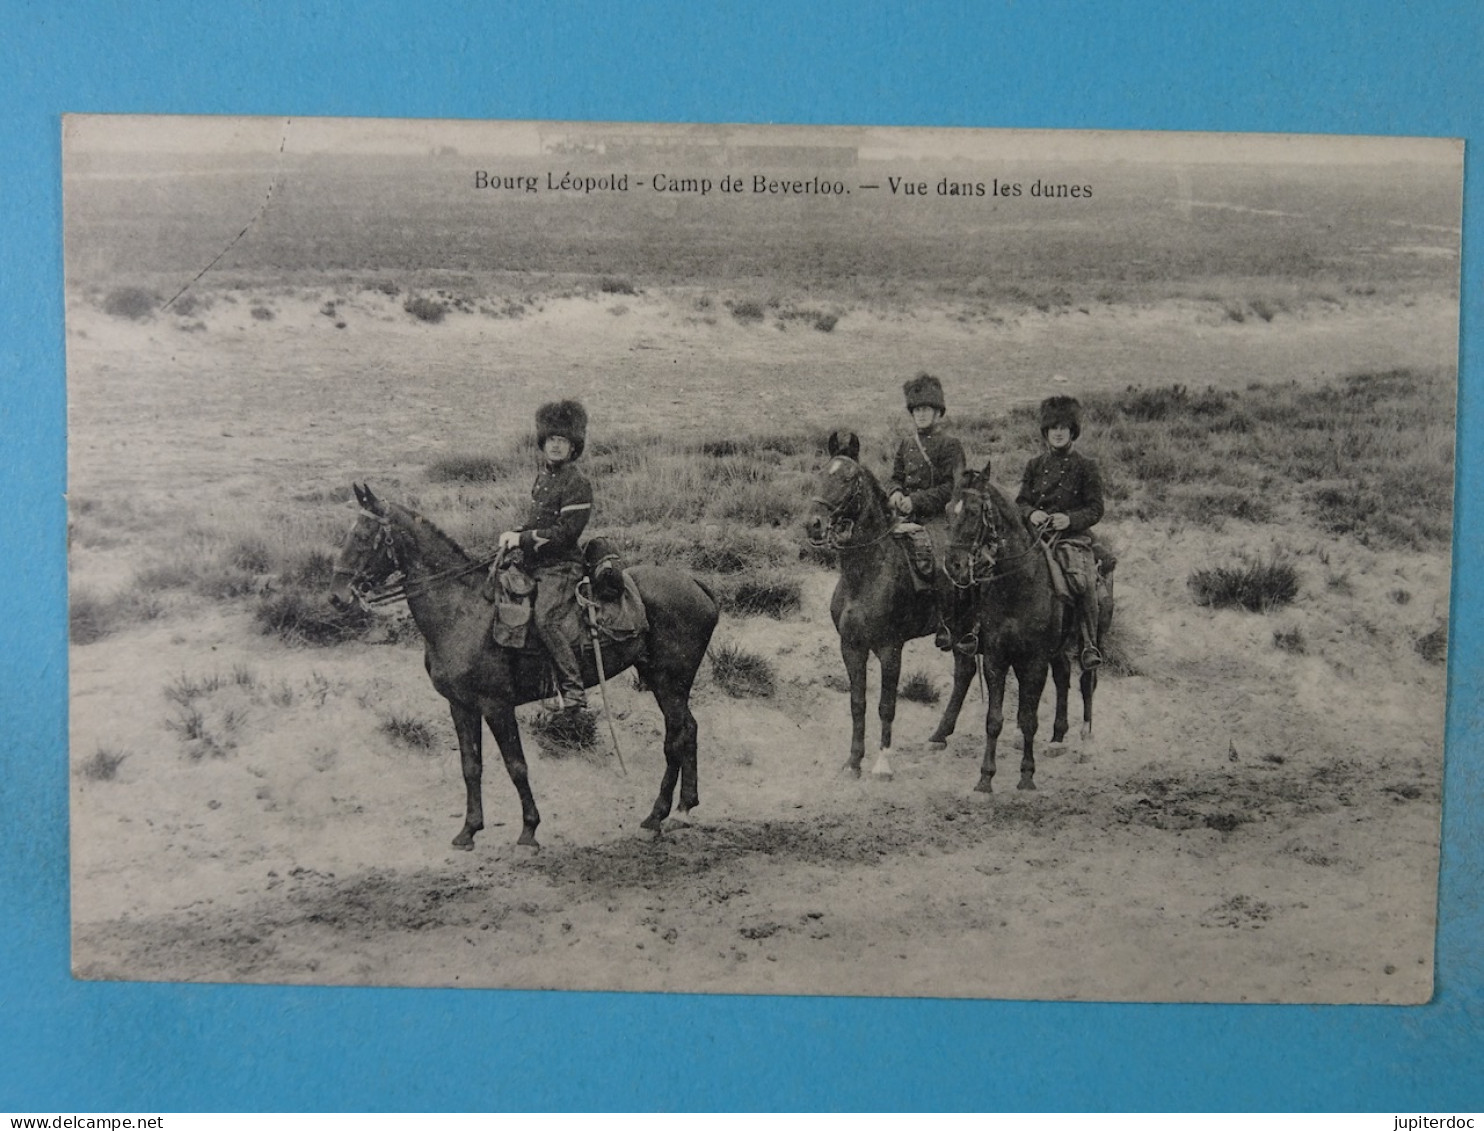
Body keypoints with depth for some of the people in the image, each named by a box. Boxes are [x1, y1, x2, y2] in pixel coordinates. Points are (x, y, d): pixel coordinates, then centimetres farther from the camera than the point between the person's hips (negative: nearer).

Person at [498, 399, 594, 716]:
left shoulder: (577, 483, -12)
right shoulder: (544, 475, 15)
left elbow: (566, 530, -18)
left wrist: (523, 538, -16)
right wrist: (516, 536, 5)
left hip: (560, 565, -10)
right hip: (535, 563, 10)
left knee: (545, 619, -24)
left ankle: (574, 692, -21)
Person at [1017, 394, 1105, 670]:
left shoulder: (1086, 466, 7)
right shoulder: (1035, 465, 17)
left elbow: (1095, 509, 2)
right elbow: (1021, 502, 17)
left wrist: (1070, 519, -16)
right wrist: (1031, 513, -7)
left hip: (1073, 536, -3)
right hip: (1035, 534, 3)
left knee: (1083, 582, -30)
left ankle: (1089, 645, -18)